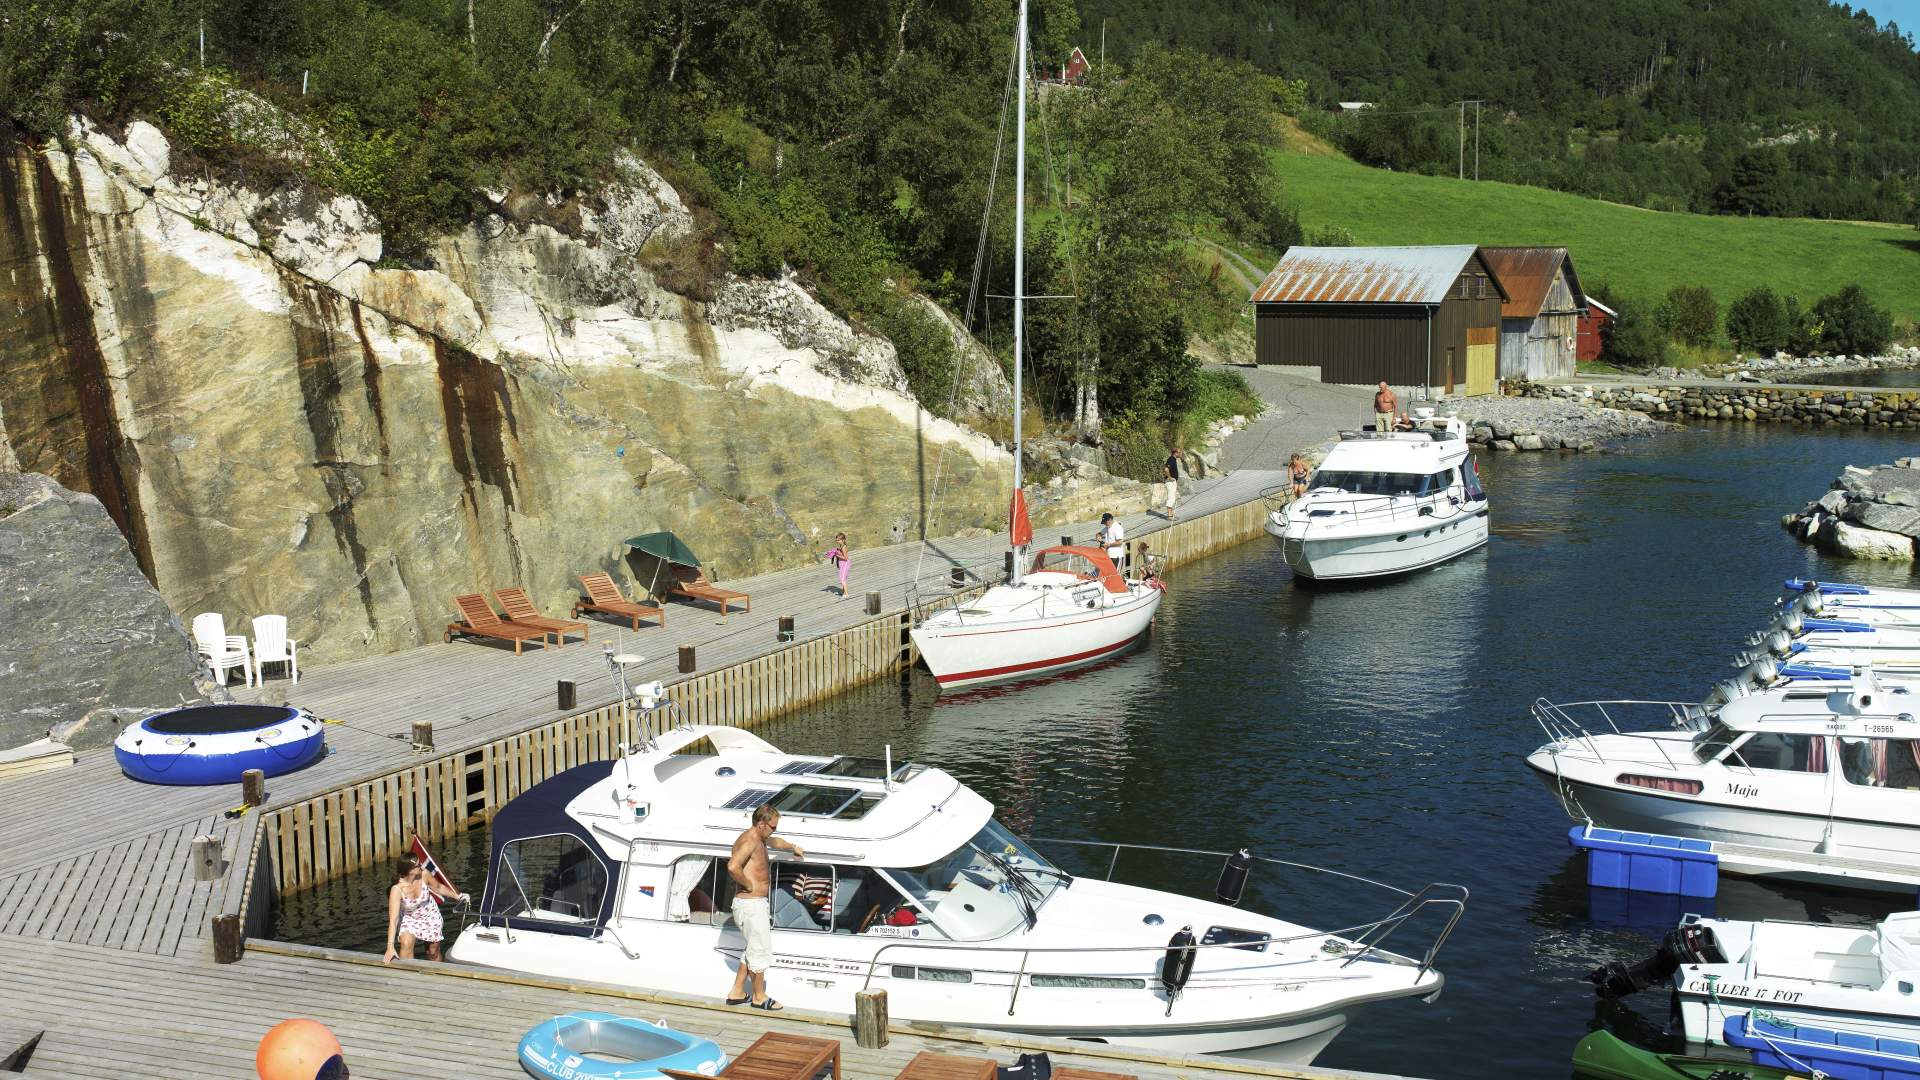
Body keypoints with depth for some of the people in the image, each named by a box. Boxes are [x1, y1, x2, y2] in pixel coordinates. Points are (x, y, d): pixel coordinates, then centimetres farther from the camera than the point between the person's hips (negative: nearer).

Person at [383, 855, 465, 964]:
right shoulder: (397, 889, -34)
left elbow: (439, 888, 0)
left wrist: (457, 896, 4)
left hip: (430, 915, 3)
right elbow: (393, 919, -36)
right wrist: (390, 946, -42)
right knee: (406, 944, -30)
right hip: (410, 918, -3)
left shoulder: (423, 874, -24)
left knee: (433, 952, 13)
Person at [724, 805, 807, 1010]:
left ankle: (736, 993, 25)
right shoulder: (749, 841, -19)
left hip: (757, 903, 10)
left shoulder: (759, 838, 13)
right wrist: (748, 885, -21)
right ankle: (759, 997, 12)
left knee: (754, 949, 18)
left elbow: (774, 842, 37)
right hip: (751, 904, -10)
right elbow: (733, 866, -35)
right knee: (761, 950, 0)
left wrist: (793, 847, 53)